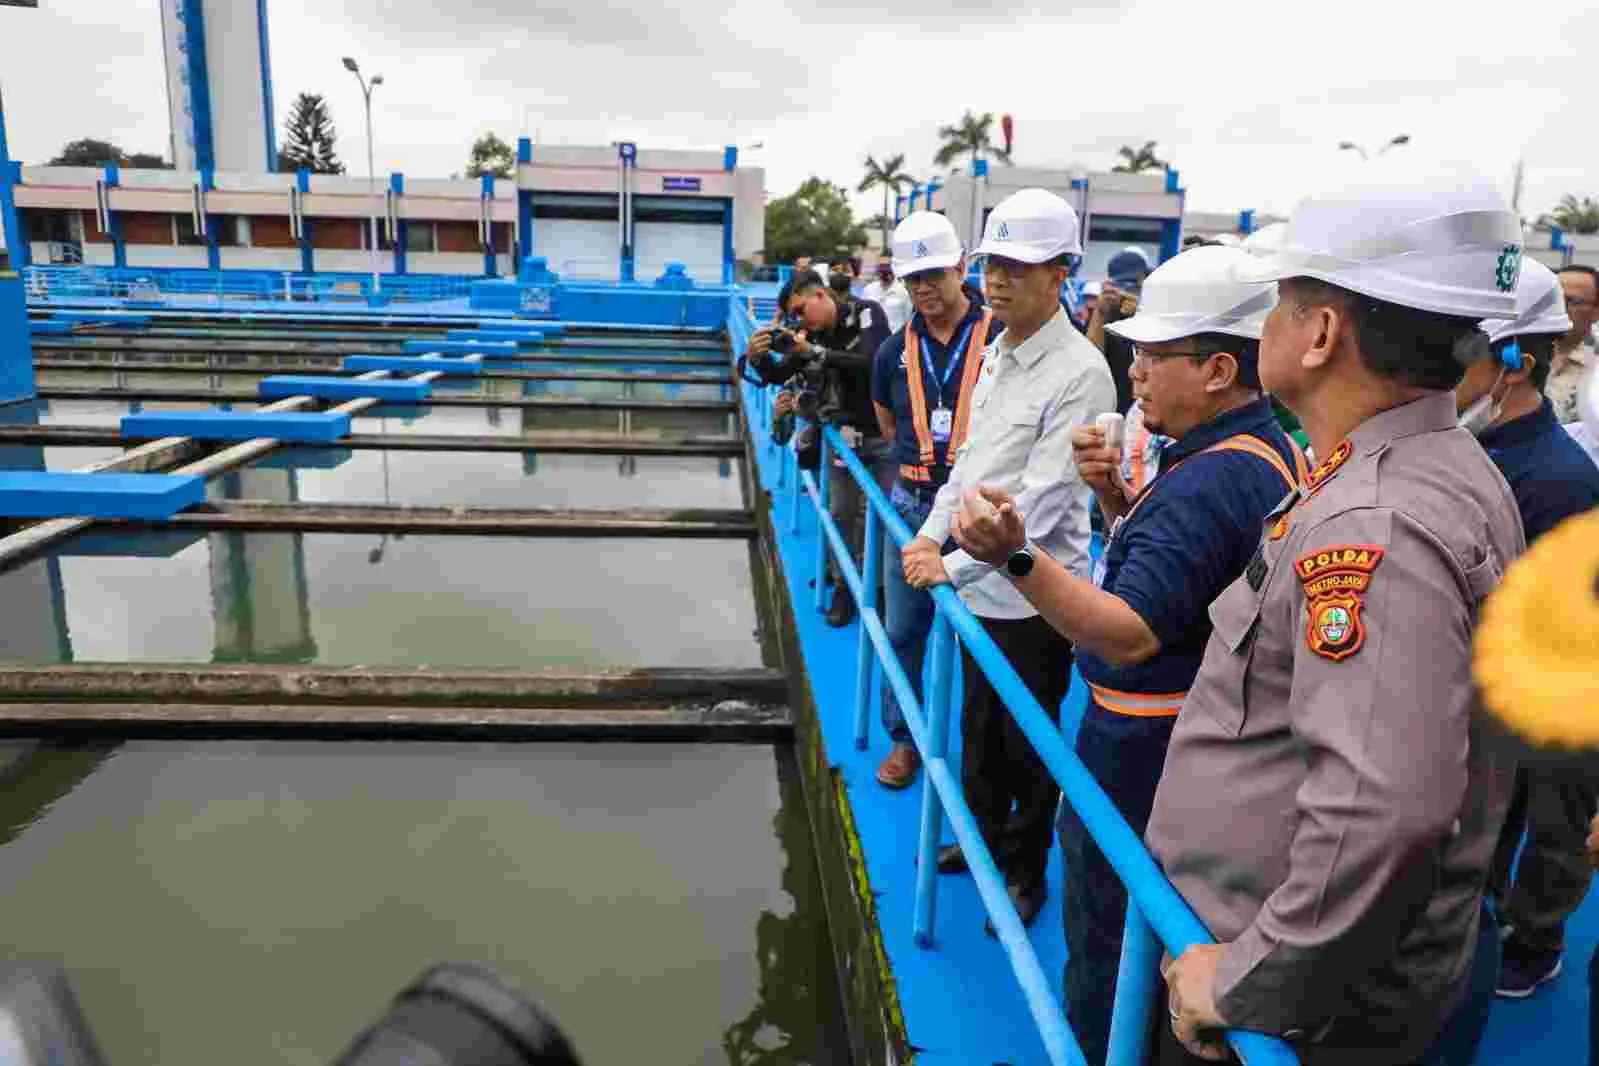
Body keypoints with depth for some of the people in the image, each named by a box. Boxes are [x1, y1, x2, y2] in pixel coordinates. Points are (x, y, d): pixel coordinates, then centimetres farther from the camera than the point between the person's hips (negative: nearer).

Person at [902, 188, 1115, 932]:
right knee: (978, 730, 23)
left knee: (1027, 746, 10)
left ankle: (1025, 872, 31)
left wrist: (956, 564, -21)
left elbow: (1040, 500, -22)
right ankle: (985, 837, 44)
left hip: (1032, 597, -8)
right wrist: (933, 535, 3)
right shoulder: (997, 354, 8)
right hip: (982, 584, 8)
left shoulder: (1079, 373, -19)